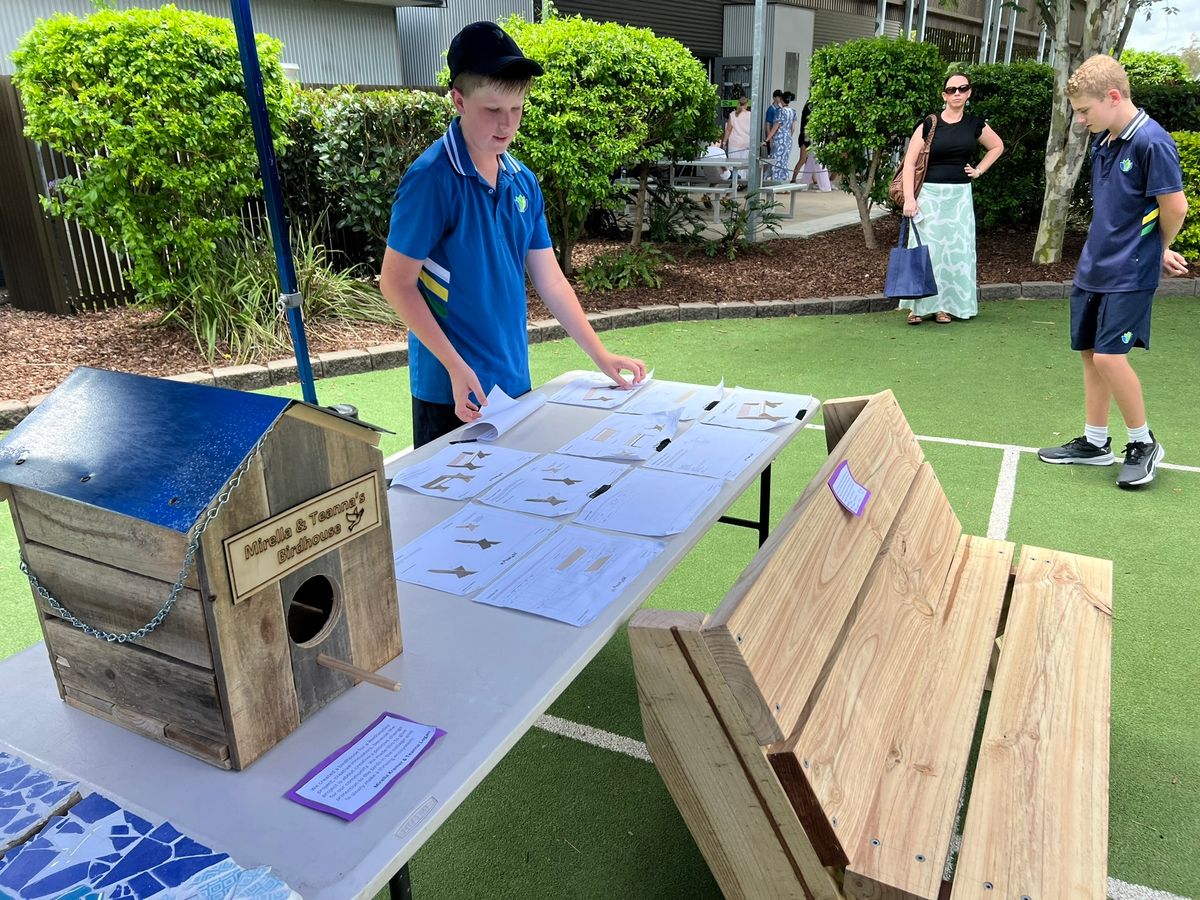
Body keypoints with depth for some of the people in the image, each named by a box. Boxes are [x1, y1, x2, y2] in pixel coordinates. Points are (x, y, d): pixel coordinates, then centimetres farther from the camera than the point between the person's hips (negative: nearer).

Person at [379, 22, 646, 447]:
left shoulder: (523, 181, 5)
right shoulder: (432, 178, -14)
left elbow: (550, 279, 9)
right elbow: (397, 282, -13)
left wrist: (600, 355, 7)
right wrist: (456, 367, -19)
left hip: (514, 381, 6)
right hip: (453, 390, -6)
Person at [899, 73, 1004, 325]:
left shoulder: (975, 124, 6)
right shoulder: (929, 125, -3)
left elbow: (997, 146, 23)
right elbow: (909, 163, -7)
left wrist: (979, 170, 10)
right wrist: (909, 198, -15)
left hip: (960, 195, 3)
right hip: (930, 194, -3)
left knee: (956, 249, 3)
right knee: (925, 247, -4)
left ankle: (944, 306, 12)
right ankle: (918, 306, 3)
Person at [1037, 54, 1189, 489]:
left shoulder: (1151, 142, -17)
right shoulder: (1103, 140, 8)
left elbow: (1175, 207, -15)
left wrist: (1159, 251, 2)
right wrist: (1150, 246, 10)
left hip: (1129, 273, -8)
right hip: (1092, 268, 8)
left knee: (1109, 356, -11)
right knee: (1090, 353, 11)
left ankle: (1143, 443, 8)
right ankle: (1095, 442, 24)